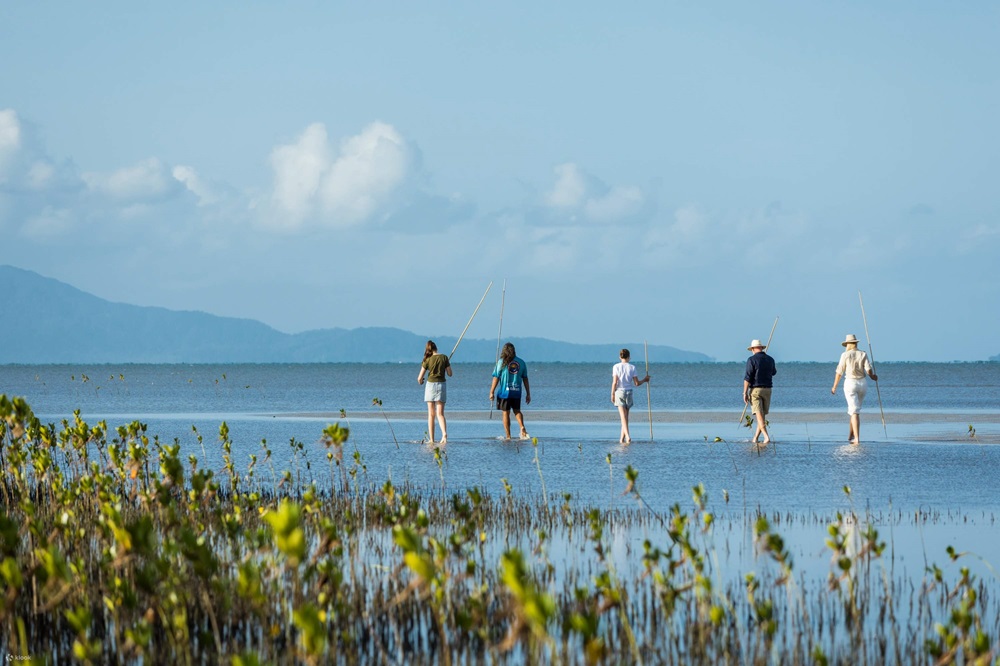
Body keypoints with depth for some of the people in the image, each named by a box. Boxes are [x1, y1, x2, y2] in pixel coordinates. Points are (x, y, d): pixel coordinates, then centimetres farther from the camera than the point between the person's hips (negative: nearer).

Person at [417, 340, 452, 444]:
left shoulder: (428, 360, -4)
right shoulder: (444, 358, -1)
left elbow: (419, 378, 0)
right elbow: (450, 374, 4)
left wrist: (420, 381, 23)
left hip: (430, 385, -1)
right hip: (442, 385, 1)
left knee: (431, 414, 7)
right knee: (440, 413, 2)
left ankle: (431, 439, 5)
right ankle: (444, 433, -23)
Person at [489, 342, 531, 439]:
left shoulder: (501, 362, -4)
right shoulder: (521, 362, 5)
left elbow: (496, 378, -4)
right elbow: (525, 379, 7)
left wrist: (491, 392, 2)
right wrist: (528, 394, 12)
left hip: (505, 391, -3)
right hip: (517, 392, 3)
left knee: (506, 413, 4)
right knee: (517, 411, 18)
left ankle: (508, 436, 5)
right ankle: (522, 427, -7)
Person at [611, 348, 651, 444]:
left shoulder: (616, 367, -4)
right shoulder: (632, 367, -1)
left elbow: (614, 382, -8)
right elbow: (637, 383, 0)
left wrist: (612, 394, 0)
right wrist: (644, 380, 18)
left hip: (619, 392, -2)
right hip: (629, 392, 2)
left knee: (623, 416, -6)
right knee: (626, 416, 13)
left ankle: (627, 436, -23)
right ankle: (622, 438, 17)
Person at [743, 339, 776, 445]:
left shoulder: (752, 360, -9)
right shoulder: (770, 360, 7)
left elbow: (747, 377, -14)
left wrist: (745, 393, -11)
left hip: (755, 389, -5)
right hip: (767, 389, 5)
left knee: (759, 415, -9)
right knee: (762, 415, 15)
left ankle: (766, 436, -26)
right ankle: (755, 438, 20)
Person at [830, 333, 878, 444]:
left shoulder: (845, 355, -5)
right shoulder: (863, 355, 2)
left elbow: (839, 372, -2)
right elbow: (869, 370, -7)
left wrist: (834, 387, 8)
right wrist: (873, 377, 16)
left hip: (850, 383, -3)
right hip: (862, 383, 3)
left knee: (855, 411, -8)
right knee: (855, 409, 22)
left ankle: (857, 438, -17)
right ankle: (851, 435, 29)